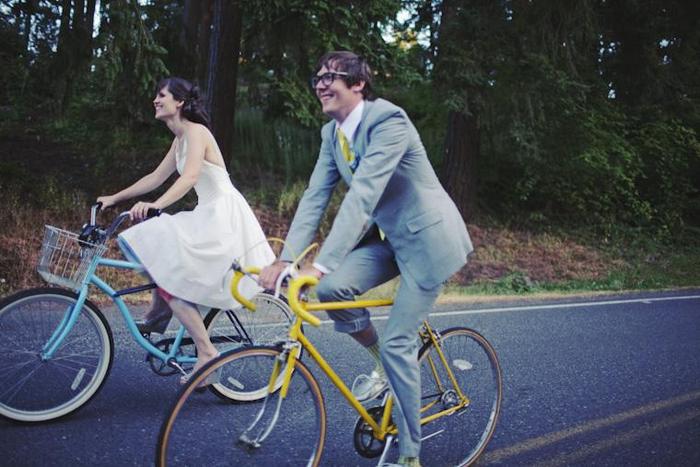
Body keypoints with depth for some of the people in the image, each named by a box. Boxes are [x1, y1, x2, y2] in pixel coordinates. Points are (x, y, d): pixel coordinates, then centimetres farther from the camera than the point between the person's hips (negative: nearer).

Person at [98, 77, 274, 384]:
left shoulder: (196, 131, -12)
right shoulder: (179, 140, 16)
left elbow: (190, 177, -29)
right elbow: (155, 178, 21)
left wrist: (154, 206, -42)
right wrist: (114, 198, 18)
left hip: (223, 216, -10)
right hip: (208, 215, 10)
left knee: (171, 280, -15)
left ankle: (206, 352, -10)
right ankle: (159, 316, 19)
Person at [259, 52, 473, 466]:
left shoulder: (387, 120, -24)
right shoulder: (332, 133, 2)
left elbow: (363, 195, -34)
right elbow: (315, 197, -4)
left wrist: (320, 265, -40)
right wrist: (284, 259, -16)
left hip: (426, 236, -7)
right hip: (389, 236, 7)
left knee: (397, 343, -8)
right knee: (332, 288, -17)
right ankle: (384, 364, 12)